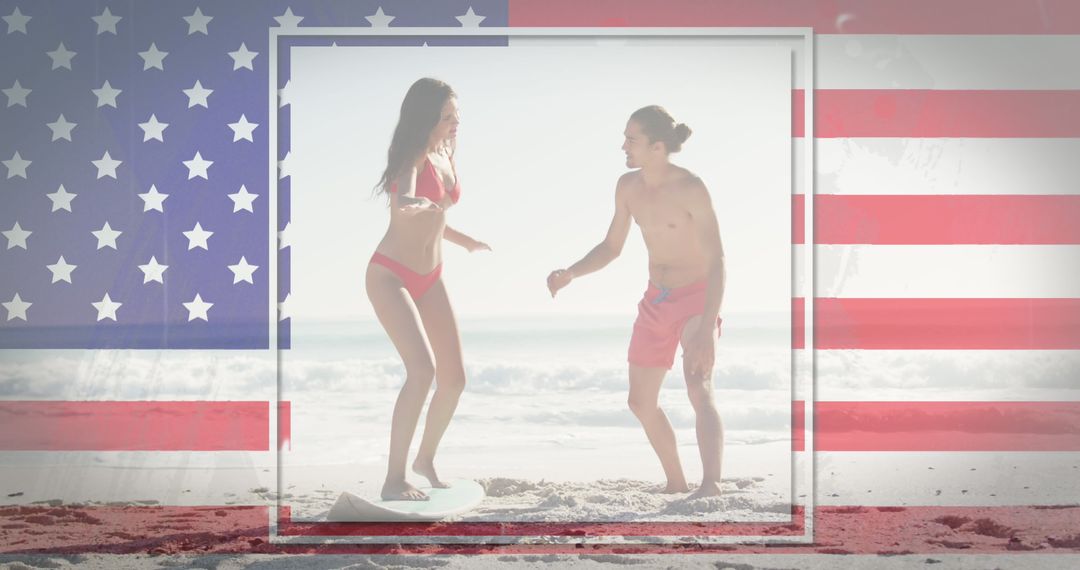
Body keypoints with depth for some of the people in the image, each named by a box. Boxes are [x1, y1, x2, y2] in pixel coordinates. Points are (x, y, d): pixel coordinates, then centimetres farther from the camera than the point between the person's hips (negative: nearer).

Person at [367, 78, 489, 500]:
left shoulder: (445, 154, 8)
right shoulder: (413, 156, -14)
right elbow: (405, 201, -37)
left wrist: (467, 242, 36)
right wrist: (413, 202, -60)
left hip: (430, 279, 8)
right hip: (390, 275, -8)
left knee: (454, 378, 6)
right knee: (423, 369, -23)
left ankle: (425, 458, 28)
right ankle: (394, 480, -15)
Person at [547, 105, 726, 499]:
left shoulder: (690, 189, -21)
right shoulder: (628, 187, -1)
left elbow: (716, 260, -24)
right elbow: (612, 247, 13)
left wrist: (707, 329, -32)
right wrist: (570, 274, -4)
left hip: (696, 297, -7)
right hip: (656, 301, 8)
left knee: (699, 390, -28)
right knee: (641, 402, 13)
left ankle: (711, 487, -35)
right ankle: (676, 484, 30)